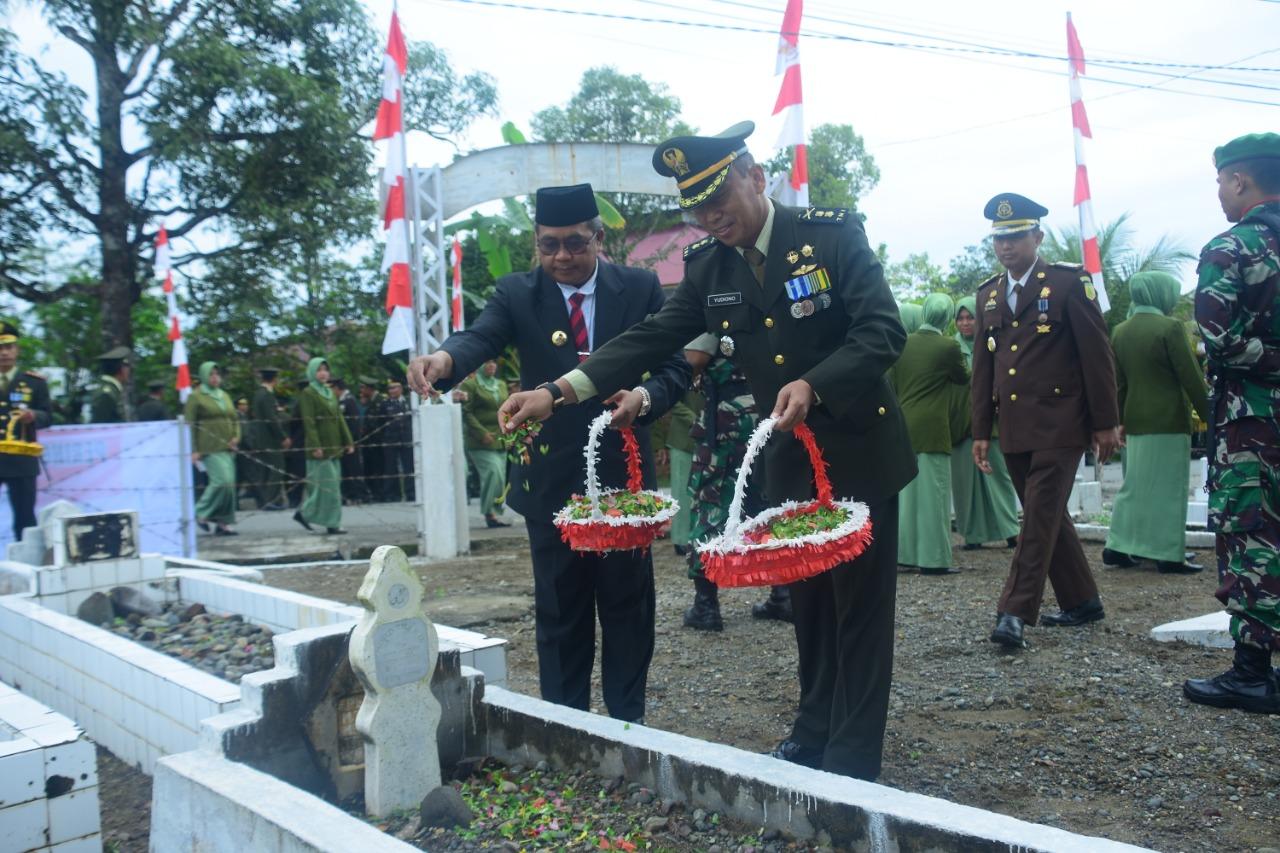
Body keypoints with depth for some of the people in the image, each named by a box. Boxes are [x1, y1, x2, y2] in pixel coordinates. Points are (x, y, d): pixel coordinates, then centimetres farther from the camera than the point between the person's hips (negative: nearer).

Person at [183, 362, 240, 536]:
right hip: (210, 449, -7)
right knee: (222, 481, -18)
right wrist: (193, 450, -10)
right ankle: (202, 513, 0)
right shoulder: (196, 397, -1)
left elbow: (235, 419, 23)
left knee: (229, 483, 2)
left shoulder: (225, 396, 18)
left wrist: (236, 437, 4)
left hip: (227, 448, 7)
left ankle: (222, 523, 7)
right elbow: (189, 424, -4)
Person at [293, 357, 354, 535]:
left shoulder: (330, 393, 17)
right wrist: (315, 446, -21)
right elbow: (309, 422, -13)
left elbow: (340, 418, 16)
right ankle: (331, 523, -3)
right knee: (327, 484, -7)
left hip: (333, 447, 8)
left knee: (333, 484, 7)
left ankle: (305, 512, 17)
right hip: (319, 447, -8)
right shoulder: (308, 394, -5)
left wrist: (348, 441, 9)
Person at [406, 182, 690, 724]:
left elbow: (677, 365, -1)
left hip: (622, 475, 0)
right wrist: (445, 358, -42)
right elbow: (481, 336, -19)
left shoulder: (641, 288, 1)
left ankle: (628, 725, 26)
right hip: (549, 481, 0)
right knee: (559, 613, 11)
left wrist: (646, 396, -23)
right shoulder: (516, 294, 0)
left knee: (628, 606, 10)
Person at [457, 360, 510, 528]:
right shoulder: (469, 384, -2)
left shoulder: (501, 385, 19)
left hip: (500, 441, 6)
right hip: (480, 441, -6)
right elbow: (466, 412, -9)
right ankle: (490, 513, -11)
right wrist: (482, 433, -16)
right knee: (494, 474, -18)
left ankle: (493, 513, 13)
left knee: (499, 478, 4)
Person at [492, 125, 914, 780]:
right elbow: (654, 337, -1)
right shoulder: (706, 265, 1)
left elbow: (884, 331, -18)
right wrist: (560, 391, -10)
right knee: (807, 601, 15)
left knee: (859, 605, 3)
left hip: (858, 450, -4)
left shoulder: (833, 233, -13)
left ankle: (853, 761, 15)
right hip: (790, 460, 5)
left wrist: (813, 385, -34)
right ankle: (815, 732, 33)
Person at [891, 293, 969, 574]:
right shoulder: (948, 347, -8)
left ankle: (905, 553, 16)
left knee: (907, 490, 12)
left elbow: (891, 384, 9)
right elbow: (964, 379, 9)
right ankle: (933, 558, -1)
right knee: (933, 491, -1)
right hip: (932, 427, -5)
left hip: (903, 425, 5)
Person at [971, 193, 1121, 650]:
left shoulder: (1069, 283, -3)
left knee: (1040, 516, -10)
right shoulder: (988, 294, 13)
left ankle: (1015, 612, -11)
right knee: (1046, 515, 12)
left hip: (1059, 424, -6)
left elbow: (1097, 354, -4)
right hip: (1014, 428, 6)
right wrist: (981, 431, 10)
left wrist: (1105, 422, -6)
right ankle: (1081, 601, 25)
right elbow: (983, 366, 14)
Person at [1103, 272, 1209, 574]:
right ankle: (1169, 555, 4)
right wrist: (1209, 415, -3)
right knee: (1169, 488, 0)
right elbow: (1192, 377, -11)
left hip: (1135, 421, 6)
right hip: (1169, 421, -6)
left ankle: (1117, 547, 12)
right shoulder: (1169, 327, -12)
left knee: (1135, 485, 13)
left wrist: (1122, 420, 17)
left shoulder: (1119, 332, 7)